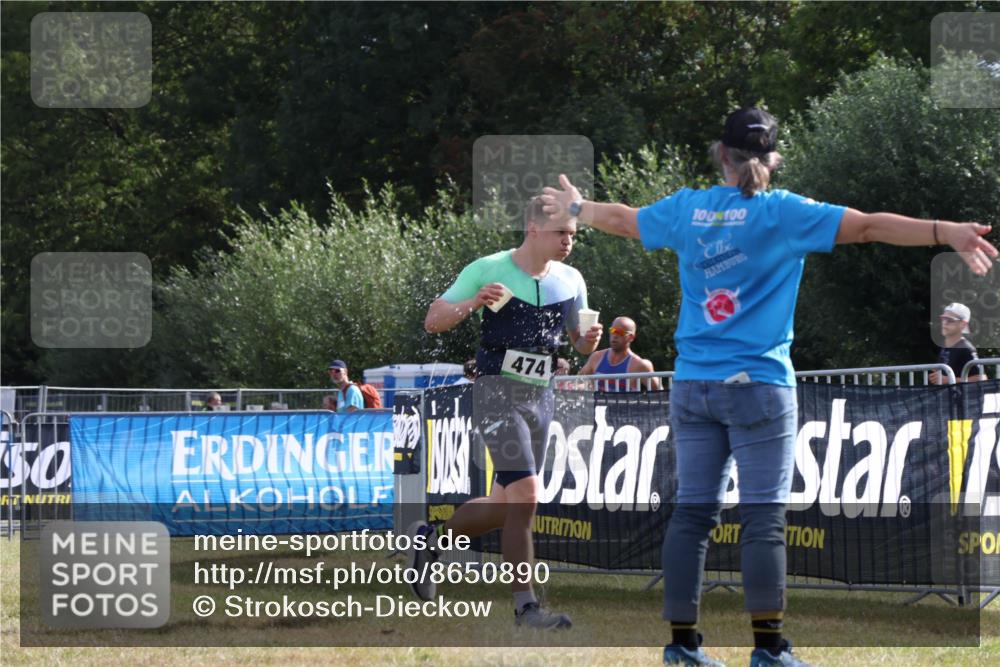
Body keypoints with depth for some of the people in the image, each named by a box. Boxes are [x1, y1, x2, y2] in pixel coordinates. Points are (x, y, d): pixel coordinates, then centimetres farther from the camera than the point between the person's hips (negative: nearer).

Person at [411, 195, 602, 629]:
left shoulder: (571, 281, 8)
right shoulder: (488, 270, -7)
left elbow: (579, 342, 18)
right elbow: (433, 321, -3)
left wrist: (588, 341, -6)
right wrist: (472, 304, -22)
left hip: (541, 397, 6)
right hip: (498, 392, -6)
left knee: (506, 507, 9)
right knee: (525, 493, -19)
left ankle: (432, 538, 35)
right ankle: (524, 603, -14)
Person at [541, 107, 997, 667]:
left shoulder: (686, 208, 6)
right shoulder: (783, 212, -7)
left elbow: (621, 218, 24)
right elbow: (867, 226, -15)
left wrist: (575, 209, 43)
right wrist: (946, 232, -18)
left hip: (693, 386, 5)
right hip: (759, 386, -5)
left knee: (693, 512, 8)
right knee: (764, 517, -4)